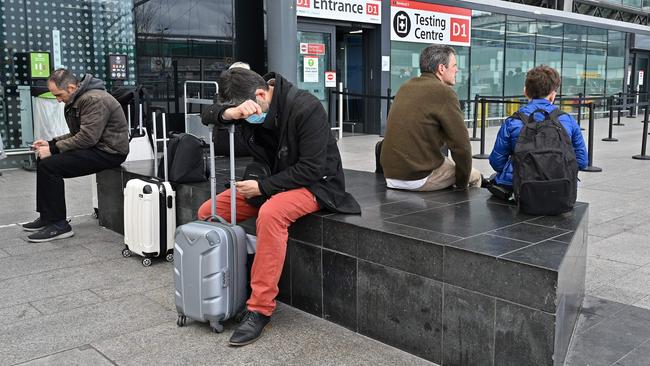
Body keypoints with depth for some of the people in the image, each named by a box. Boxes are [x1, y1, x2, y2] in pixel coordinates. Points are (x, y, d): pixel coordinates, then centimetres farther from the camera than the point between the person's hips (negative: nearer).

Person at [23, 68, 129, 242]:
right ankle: (47, 217, 15)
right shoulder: (77, 101, 16)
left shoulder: (95, 100, -19)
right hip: (96, 148, 11)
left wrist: (54, 148, -18)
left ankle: (59, 225, -11)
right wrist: (50, 143, 6)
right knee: (43, 160, 9)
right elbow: (76, 134, 19)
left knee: (49, 166, -19)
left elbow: (87, 137, -25)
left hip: (109, 151, -11)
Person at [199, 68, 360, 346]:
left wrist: (262, 187, -24)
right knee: (207, 213, -4)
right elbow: (207, 116, -5)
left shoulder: (306, 108, -24)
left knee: (270, 214, -39)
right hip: (272, 181, 8)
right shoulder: (249, 103, -3)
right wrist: (229, 113, -28)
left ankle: (260, 310, -27)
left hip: (315, 183, -7)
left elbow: (311, 169, -25)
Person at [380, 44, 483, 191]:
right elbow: (461, 143, -12)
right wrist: (462, 183, 2)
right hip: (419, 178, -7)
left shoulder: (406, 87, 11)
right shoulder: (444, 92, -12)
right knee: (475, 176, 15)